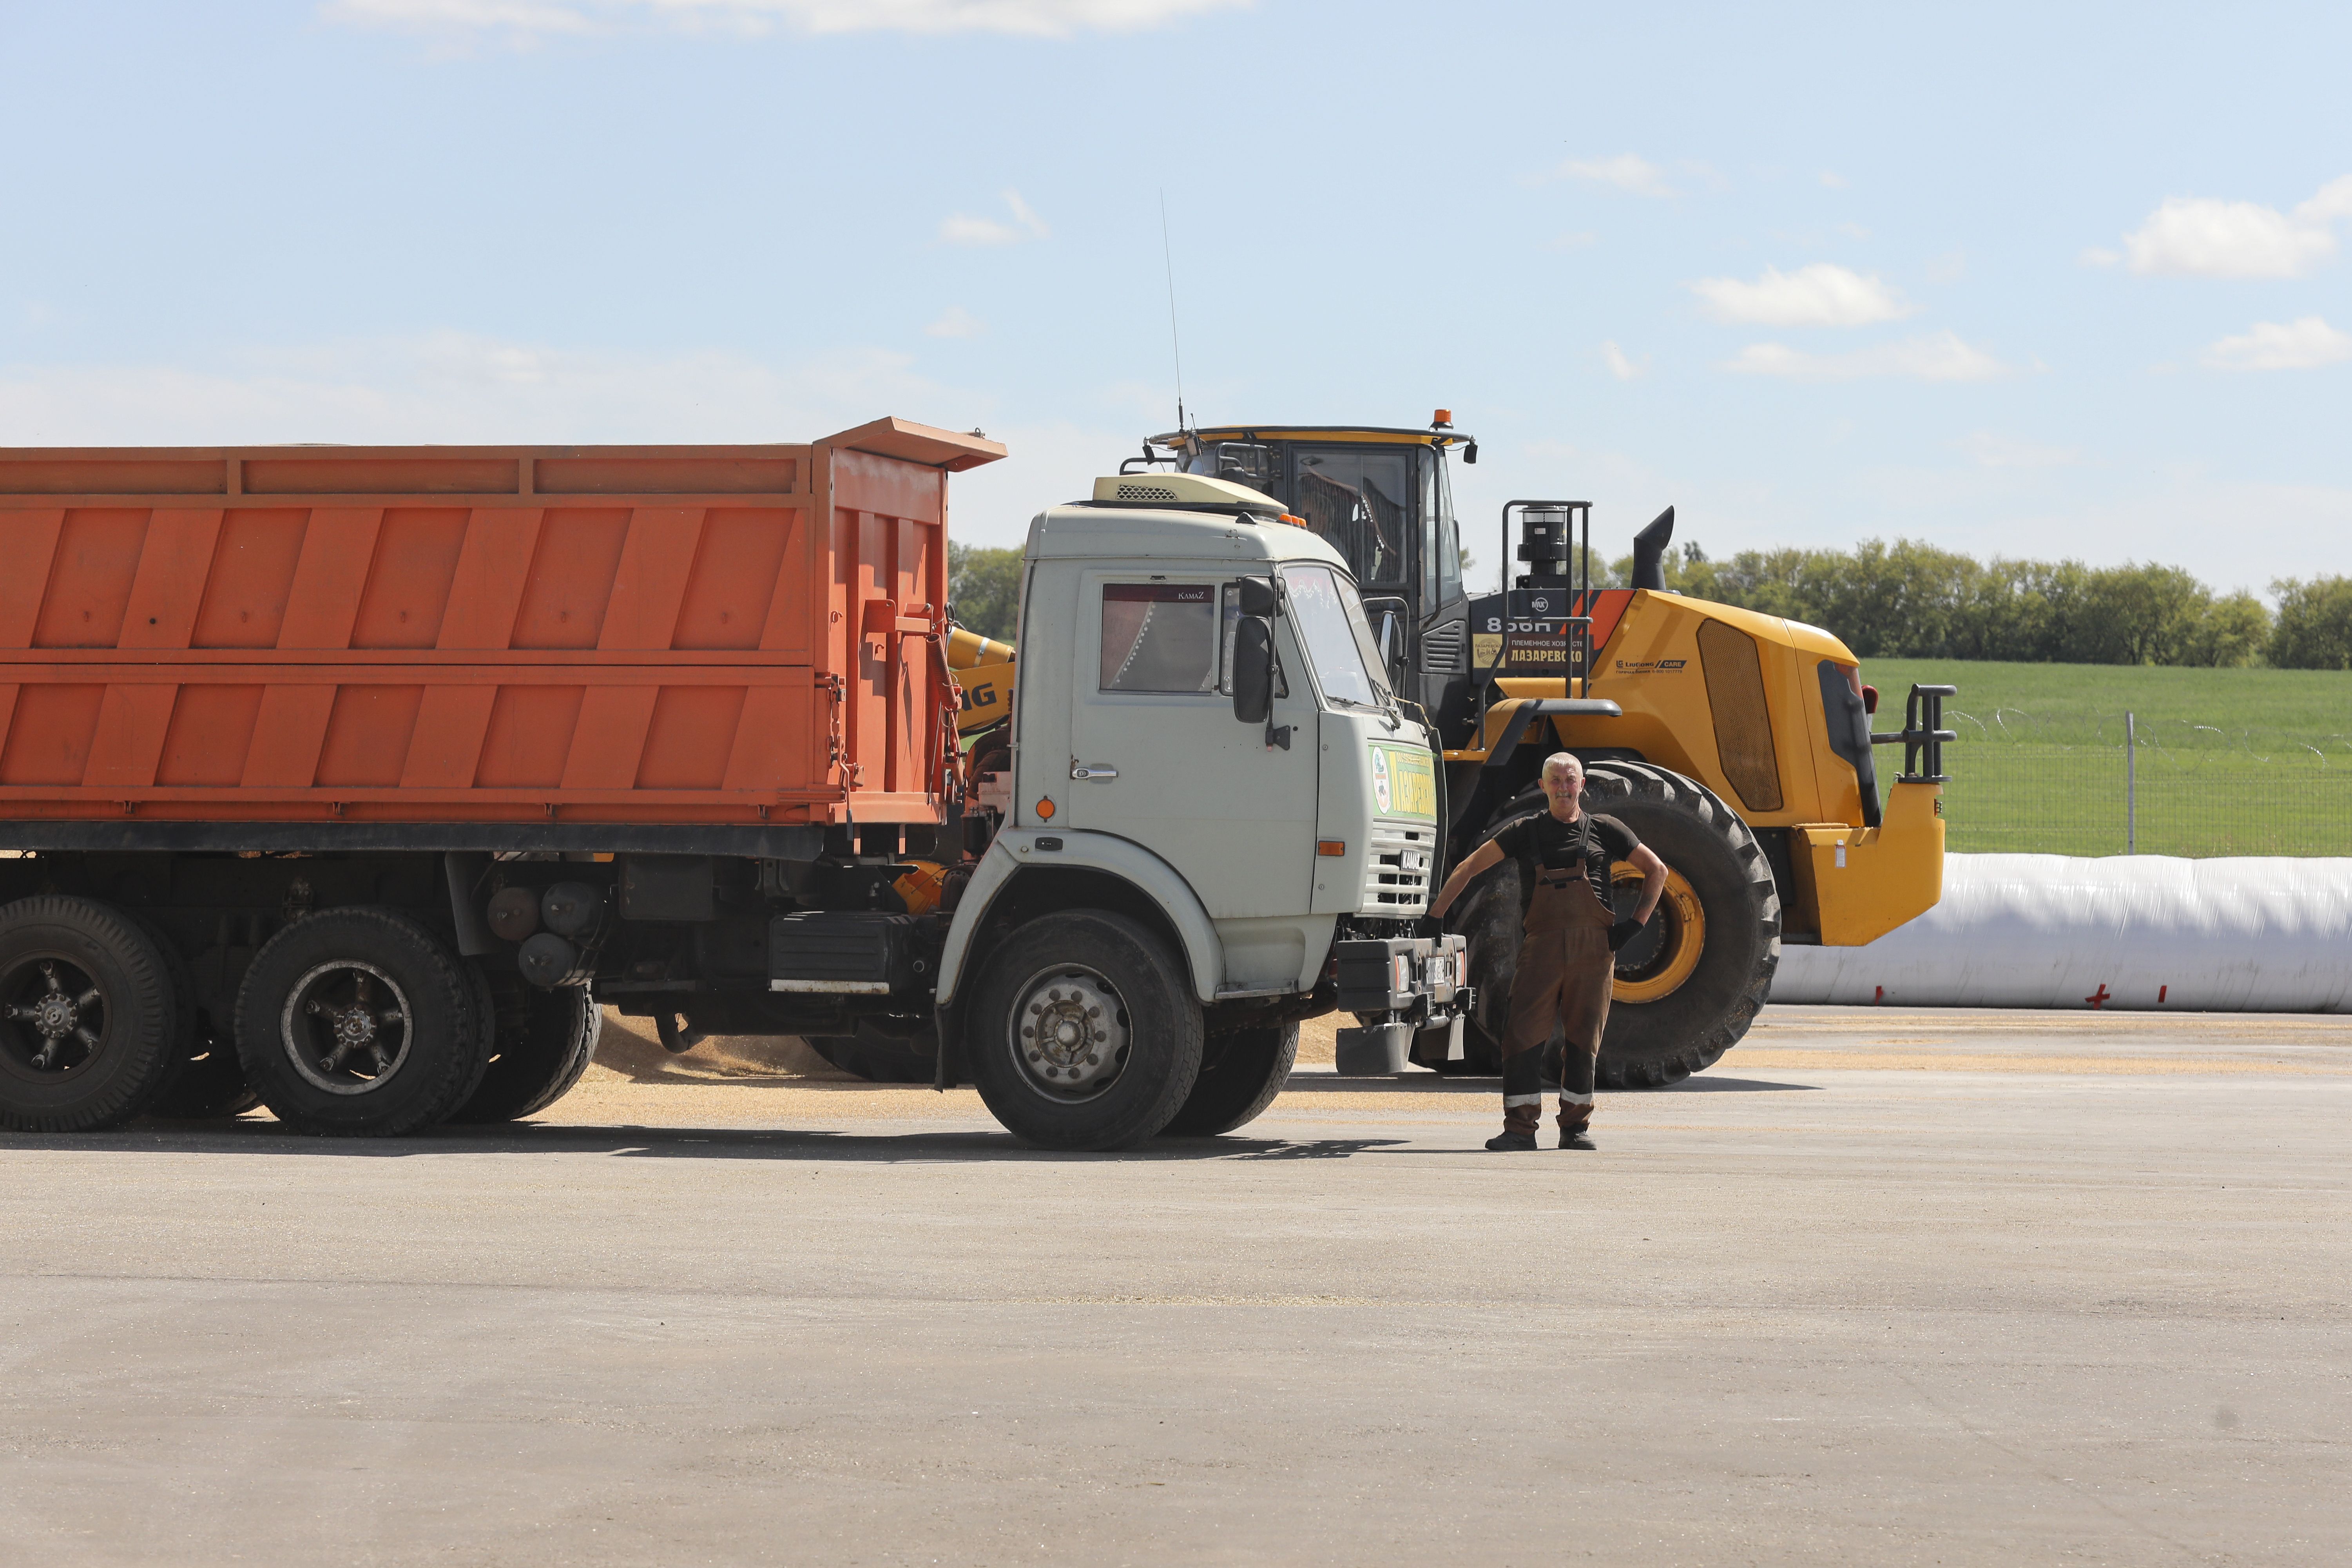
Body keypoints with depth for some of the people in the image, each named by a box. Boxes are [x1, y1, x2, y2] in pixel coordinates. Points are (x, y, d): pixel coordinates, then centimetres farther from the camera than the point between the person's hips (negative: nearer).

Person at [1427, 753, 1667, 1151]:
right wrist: (1435, 917, 7)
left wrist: (1636, 924, 6)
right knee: (1524, 1036, -8)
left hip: (1593, 949, 0)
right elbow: (1469, 868, 15)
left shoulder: (1604, 830, 10)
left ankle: (1575, 1126, 13)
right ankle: (1521, 1128, -5)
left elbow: (1656, 870, 16)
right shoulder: (1527, 832, 10)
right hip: (1541, 949, 0)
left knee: (1584, 1040, 2)